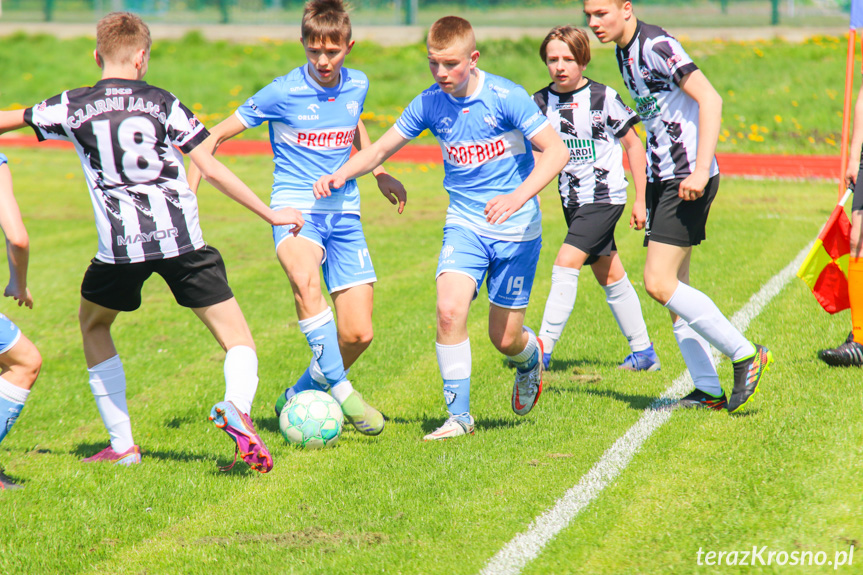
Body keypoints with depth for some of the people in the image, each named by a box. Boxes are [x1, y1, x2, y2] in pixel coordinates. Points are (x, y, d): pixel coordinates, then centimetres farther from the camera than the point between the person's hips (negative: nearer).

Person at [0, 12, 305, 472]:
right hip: (181, 239, -1)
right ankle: (237, 407, -28)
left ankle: (122, 445, 23)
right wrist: (269, 214, 8)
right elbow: (211, 169, 1)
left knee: (93, 326, 27)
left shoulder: (72, 108, 6)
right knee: (237, 338, 5)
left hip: (120, 244, 1)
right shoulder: (163, 103, 4)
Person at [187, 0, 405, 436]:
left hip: (344, 210, 5)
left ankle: (300, 396, 23)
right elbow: (216, 136, -2)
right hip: (296, 207, -5)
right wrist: (188, 191, -11)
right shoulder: (282, 93, -10)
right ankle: (342, 392, -33)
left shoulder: (357, 86, 4)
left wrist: (379, 173, 29)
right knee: (306, 282, -38)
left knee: (358, 334, -3)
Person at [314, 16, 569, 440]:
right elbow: (381, 149, 7)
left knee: (505, 338, 2)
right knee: (450, 309, -21)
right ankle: (459, 416, -8)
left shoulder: (506, 97, -15)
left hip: (516, 230, -3)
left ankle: (530, 357, 41)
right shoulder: (430, 104, -3)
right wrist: (340, 174, -11)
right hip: (464, 225, 3)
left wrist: (519, 197, -32)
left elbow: (556, 151, -18)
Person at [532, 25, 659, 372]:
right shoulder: (541, 103, 2)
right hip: (572, 201, 6)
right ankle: (643, 352, 25)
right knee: (609, 276, 13)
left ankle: (544, 350, -17)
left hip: (604, 197, -6)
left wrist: (641, 200, -4)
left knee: (566, 265, -18)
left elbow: (633, 144, -3)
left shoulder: (603, 98, -11)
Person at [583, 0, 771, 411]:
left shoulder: (656, 46, -15)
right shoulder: (624, 53, 14)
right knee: (673, 288, 7)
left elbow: (710, 99, -21)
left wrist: (701, 170, -27)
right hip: (661, 178, 10)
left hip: (687, 180, -10)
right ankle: (709, 391, 11)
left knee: (659, 283, -14)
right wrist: (644, 198, 25)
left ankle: (745, 355, -4)